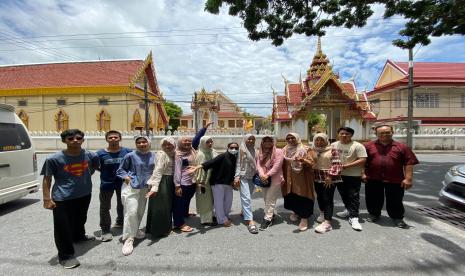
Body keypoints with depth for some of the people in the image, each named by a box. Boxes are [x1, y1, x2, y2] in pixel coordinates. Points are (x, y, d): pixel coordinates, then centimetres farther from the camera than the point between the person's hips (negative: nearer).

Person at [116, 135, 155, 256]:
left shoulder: (153, 156, 2)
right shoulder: (130, 156, -8)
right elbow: (120, 170, 2)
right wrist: (126, 177, -15)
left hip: (145, 188, 4)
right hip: (131, 187, -4)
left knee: (140, 211, 15)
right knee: (131, 212, -9)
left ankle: (135, 230, 39)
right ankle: (128, 239, 4)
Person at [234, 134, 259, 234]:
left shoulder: (255, 151, 11)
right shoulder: (241, 150, -2)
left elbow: (256, 164, 14)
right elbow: (238, 164, -4)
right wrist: (237, 176, -11)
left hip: (252, 177, 5)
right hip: (243, 177, -5)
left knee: (248, 197, 12)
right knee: (246, 198, -11)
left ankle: (244, 212, 34)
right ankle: (250, 221, -14)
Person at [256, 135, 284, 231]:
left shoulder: (278, 152, -6)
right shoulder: (261, 152, 9)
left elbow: (277, 166, -14)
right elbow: (258, 164, -1)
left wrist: (267, 175, -19)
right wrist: (261, 174, -19)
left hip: (275, 179, -6)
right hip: (264, 179, 6)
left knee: (270, 199, -5)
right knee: (266, 199, 15)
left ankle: (267, 219, 5)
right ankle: (271, 214, 34)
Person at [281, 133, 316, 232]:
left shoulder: (306, 149, -4)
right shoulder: (285, 150, 8)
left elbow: (311, 163, -11)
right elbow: (282, 165, 12)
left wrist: (303, 160, -31)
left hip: (302, 179, -4)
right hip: (289, 179, 4)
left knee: (302, 197, -4)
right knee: (291, 196, 10)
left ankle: (304, 218, 10)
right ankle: (295, 211, 36)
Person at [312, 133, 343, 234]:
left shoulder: (332, 150, -4)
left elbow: (337, 164, -10)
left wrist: (330, 176, -18)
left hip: (329, 178, -5)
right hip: (317, 178, 5)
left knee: (327, 199, -6)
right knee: (320, 198, 14)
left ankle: (327, 223, -3)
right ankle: (324, 215, 35)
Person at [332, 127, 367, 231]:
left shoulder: (357, 146, -10)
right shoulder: (334, 145, 5)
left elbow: (363, 160, -17)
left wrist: (347, 166, -22)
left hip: (354, 176, -5)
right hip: (339, 175, 5)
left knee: (354, 196, -1)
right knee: (344, 195, 19)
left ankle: (353, 218, 6)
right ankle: (349, 210, 40)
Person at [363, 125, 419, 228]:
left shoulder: (401, 147, 0)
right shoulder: (368, 146, 1)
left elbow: (409, 163, -2)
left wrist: (408, 178, -8)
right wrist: (363, 173, -3)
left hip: (394, 180, 0)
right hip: (373, 179, 1)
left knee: (395, 201, 11)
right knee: (373, 199, 13)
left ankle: (397, 218, 31)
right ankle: (374, 214, 33)